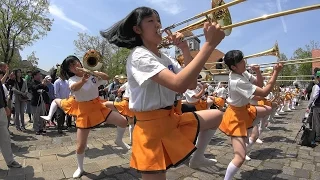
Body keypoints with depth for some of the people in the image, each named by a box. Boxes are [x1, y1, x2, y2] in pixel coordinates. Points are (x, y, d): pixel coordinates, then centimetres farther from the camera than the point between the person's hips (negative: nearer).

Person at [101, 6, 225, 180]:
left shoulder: (166, 59, 10)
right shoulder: (139, 56, -18)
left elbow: (192, 84, 3)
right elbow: (179, 84, -33)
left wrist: (185, 49, -3)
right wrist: (209, 44, -31)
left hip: (171, 120, 8)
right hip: (152, 128, -8)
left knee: (216, 115, 14)